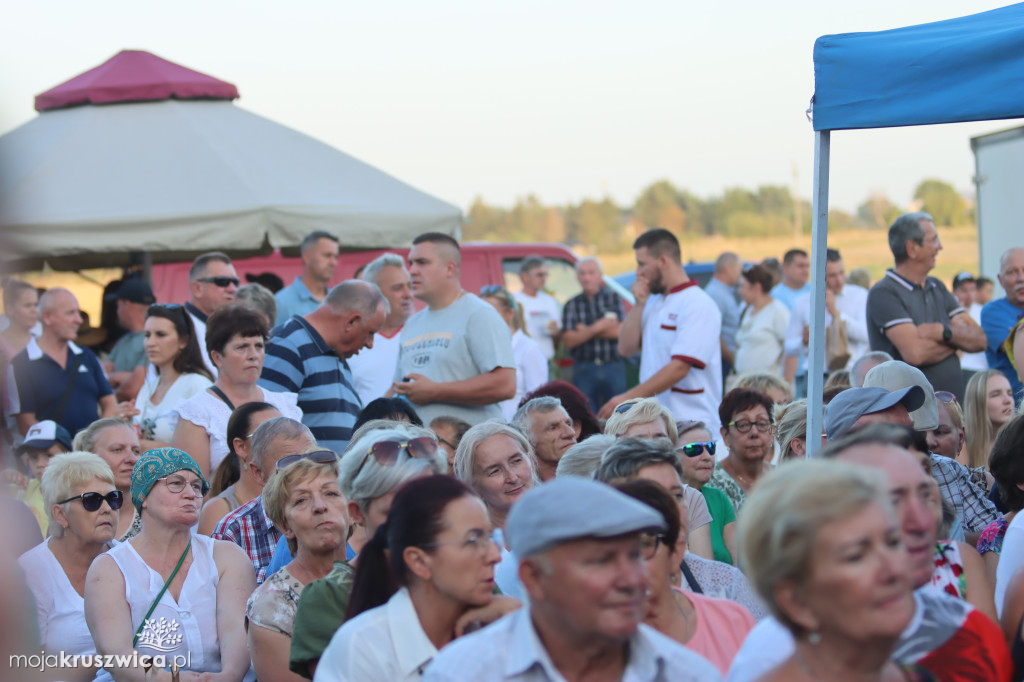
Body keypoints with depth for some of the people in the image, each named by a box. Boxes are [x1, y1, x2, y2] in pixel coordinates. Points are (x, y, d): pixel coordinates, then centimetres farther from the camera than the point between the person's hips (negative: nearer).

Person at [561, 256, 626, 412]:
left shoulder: (614, 298, 5)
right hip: (584, 369, 0)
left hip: (614, 368, 0)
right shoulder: (571, 305, 7)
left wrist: (586, 331, -6)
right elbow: (568, 341, -3)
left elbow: (620, 332, -7)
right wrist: (597, 328, -12)